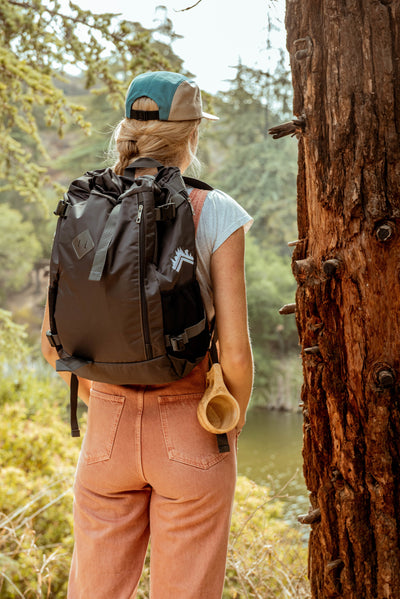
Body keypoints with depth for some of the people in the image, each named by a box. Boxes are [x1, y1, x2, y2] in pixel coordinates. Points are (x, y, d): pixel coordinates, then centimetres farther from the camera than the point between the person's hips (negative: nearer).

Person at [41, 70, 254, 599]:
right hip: (190, 434, -3)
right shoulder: (217, 213, -11)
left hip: (108, 431, 3)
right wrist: (233, 424, 4)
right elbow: (235, 353, -15)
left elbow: (53, 342, 2)